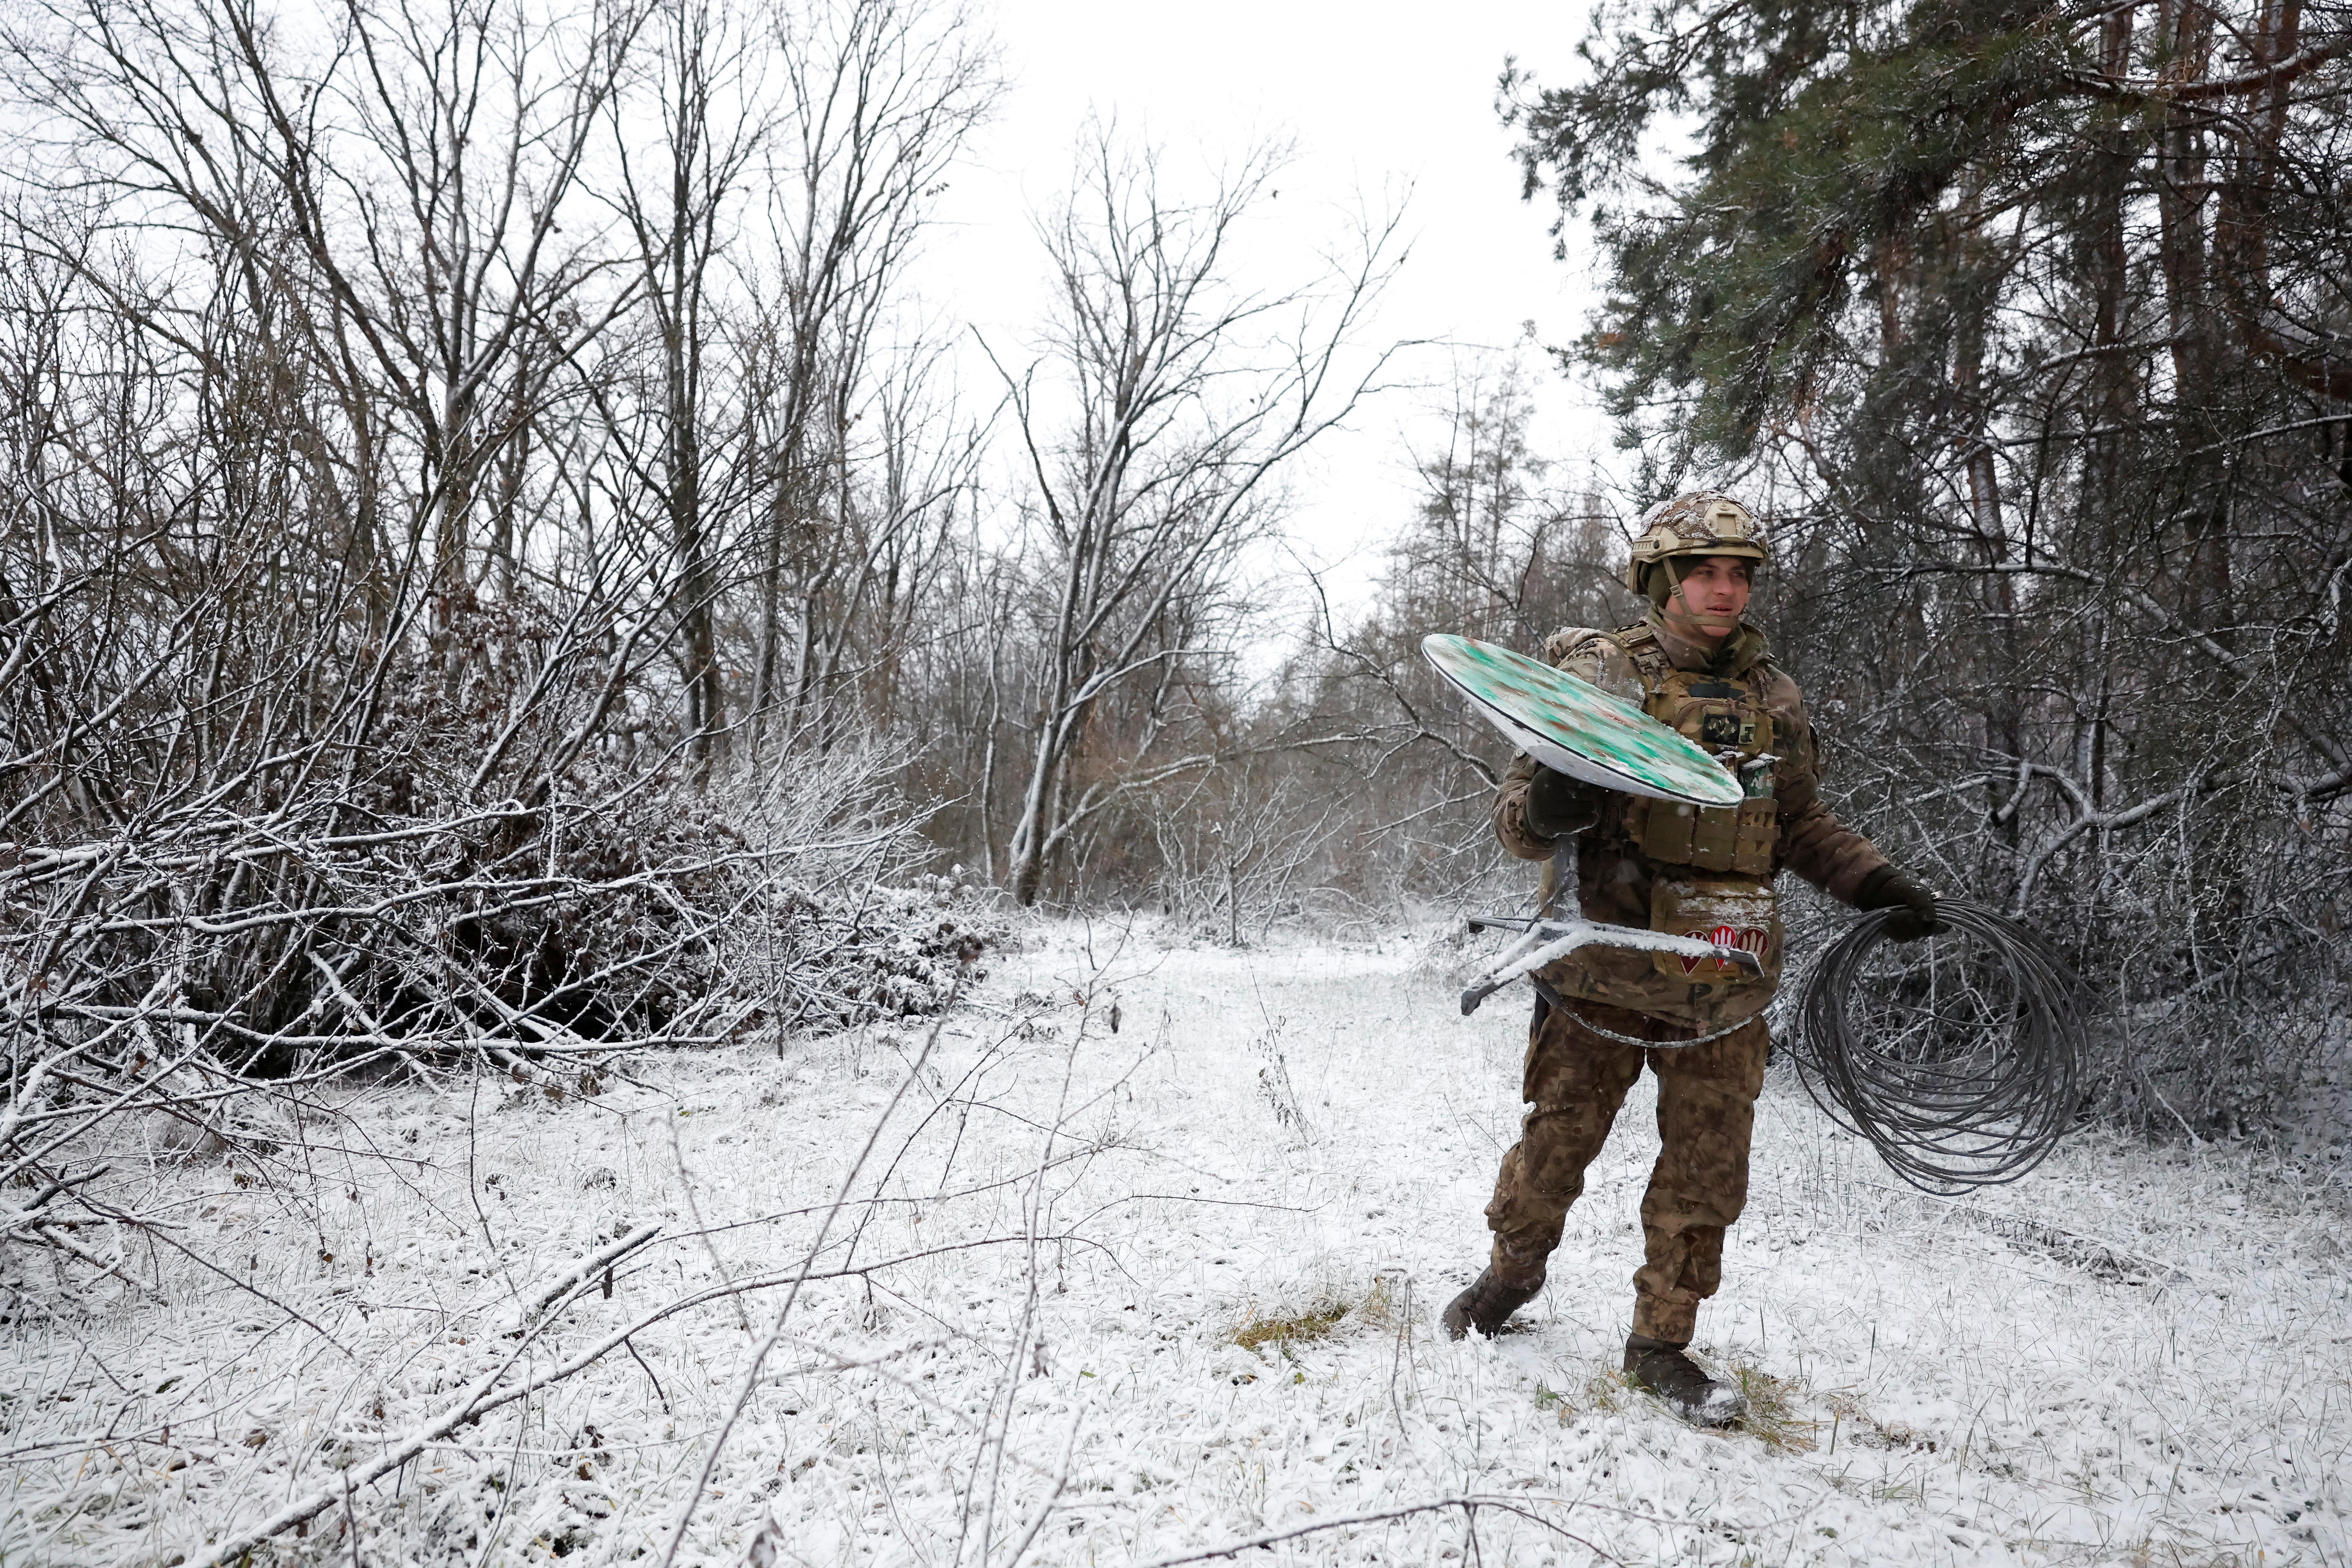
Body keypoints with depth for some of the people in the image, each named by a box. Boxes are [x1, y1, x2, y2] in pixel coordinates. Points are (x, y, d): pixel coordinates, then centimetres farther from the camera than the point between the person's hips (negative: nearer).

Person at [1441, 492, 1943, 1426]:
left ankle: (1662, 1343, 22)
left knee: (1706, 1166, 7)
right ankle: (1514, 1270, 34)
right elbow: (1516, 813, -4)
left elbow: (1801, 825, 22)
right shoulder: (1599, 675, -2)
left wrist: (1875, 881, 7)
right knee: (1557, 1138, 7)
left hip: (1725, 985, 4)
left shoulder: (1773, 700, 11)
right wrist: (1547, 809, -27)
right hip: (1605, 966, -3)